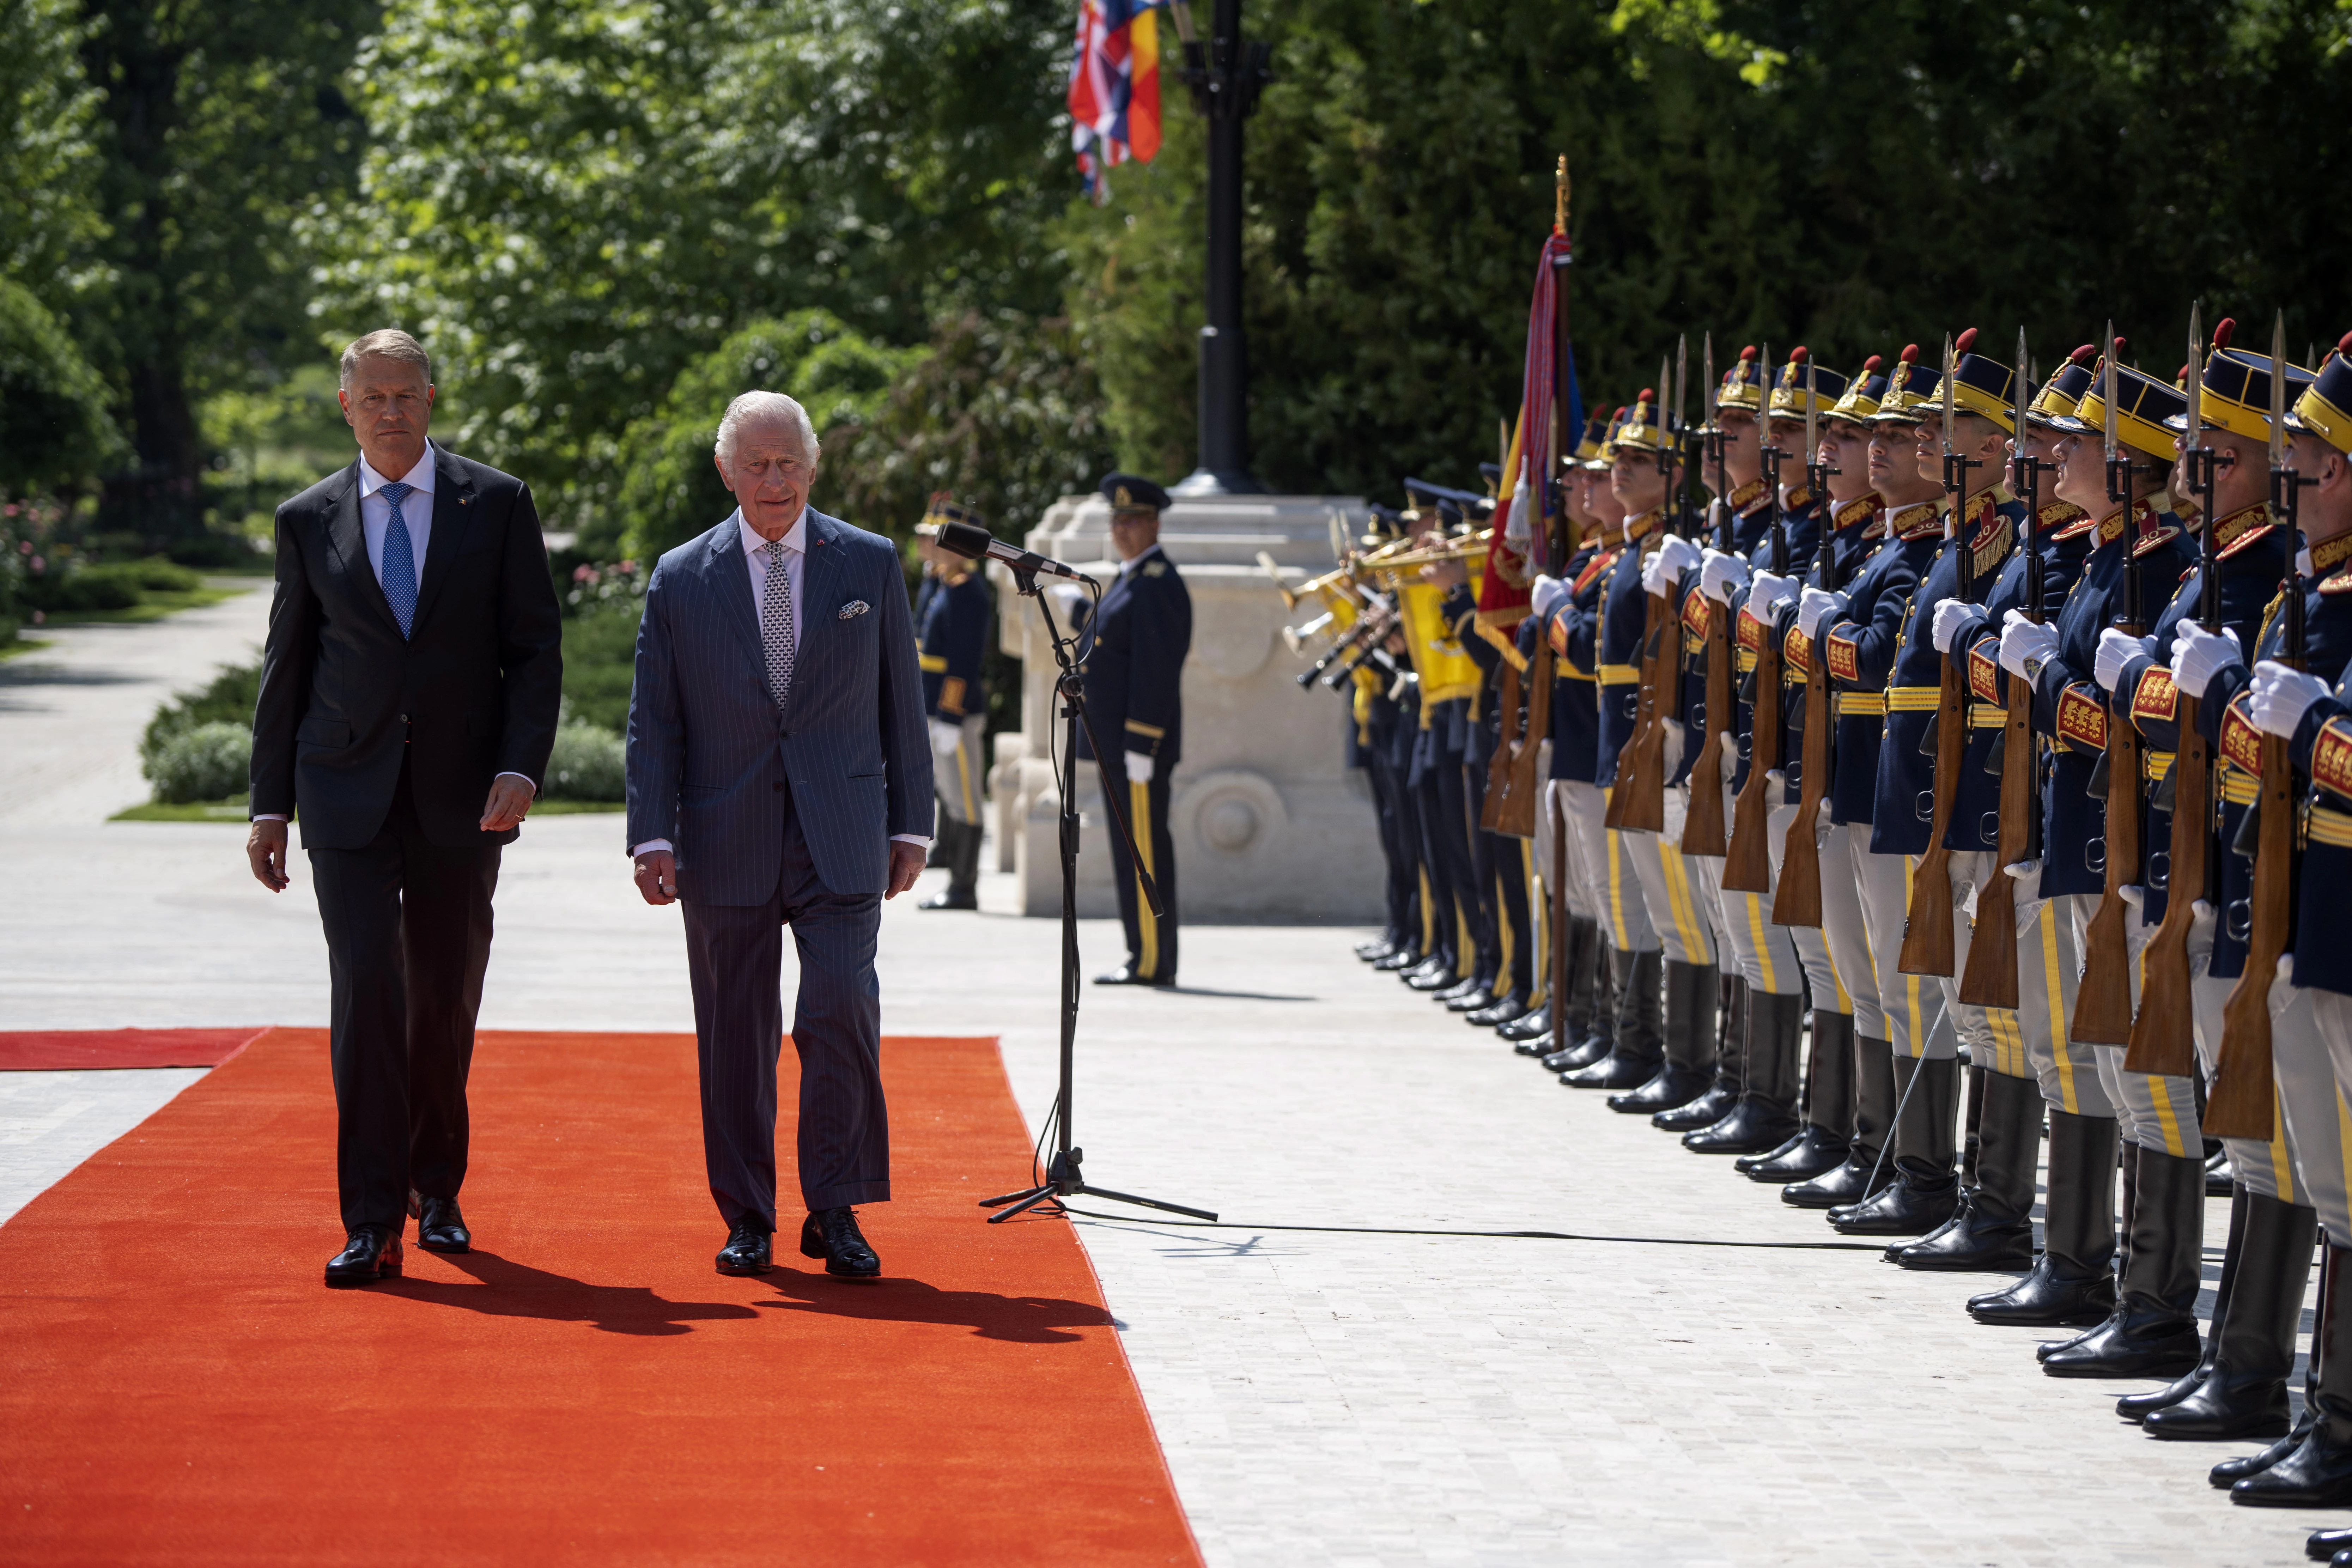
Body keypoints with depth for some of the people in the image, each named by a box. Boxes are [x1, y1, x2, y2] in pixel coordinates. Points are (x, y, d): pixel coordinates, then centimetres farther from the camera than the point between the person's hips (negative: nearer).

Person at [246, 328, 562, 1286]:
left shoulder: (498, 505, 3)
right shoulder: (309, 521, 6)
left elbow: (536, 649, 2)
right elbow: (286, 667, 9)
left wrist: (522, 768, -11)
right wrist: (269, 803, 5)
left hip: (460, 793, 0)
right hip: (347, 792, 0)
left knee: (446, 1000, 8)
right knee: (365, 990, -11)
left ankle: (437, 1190, 27)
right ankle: (372, 1224, -11)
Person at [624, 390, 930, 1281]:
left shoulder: (870, 565, 6)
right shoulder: (680, 580, 4)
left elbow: (902, 704, 9)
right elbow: (653, 722, 4)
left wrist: (911, 826, 6)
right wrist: (652, 836, -5)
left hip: (841, 840, -1)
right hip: (727, 842, 1)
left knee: (841, 1011, -13)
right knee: (736, 1038, 5)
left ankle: (835, 1212, -3)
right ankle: (747, 1220, 15)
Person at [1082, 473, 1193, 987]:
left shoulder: (1156, 584, -14)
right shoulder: (1131, 579, 19)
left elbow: (1157, 670, -20)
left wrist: (1138, 748, -23)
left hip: (1137, 743, -11)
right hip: (1118, 741, 11)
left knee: (1142, 852, -8)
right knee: (1134, 852, 12)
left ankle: (1151, 962, -6)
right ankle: (1149, 958, 15)